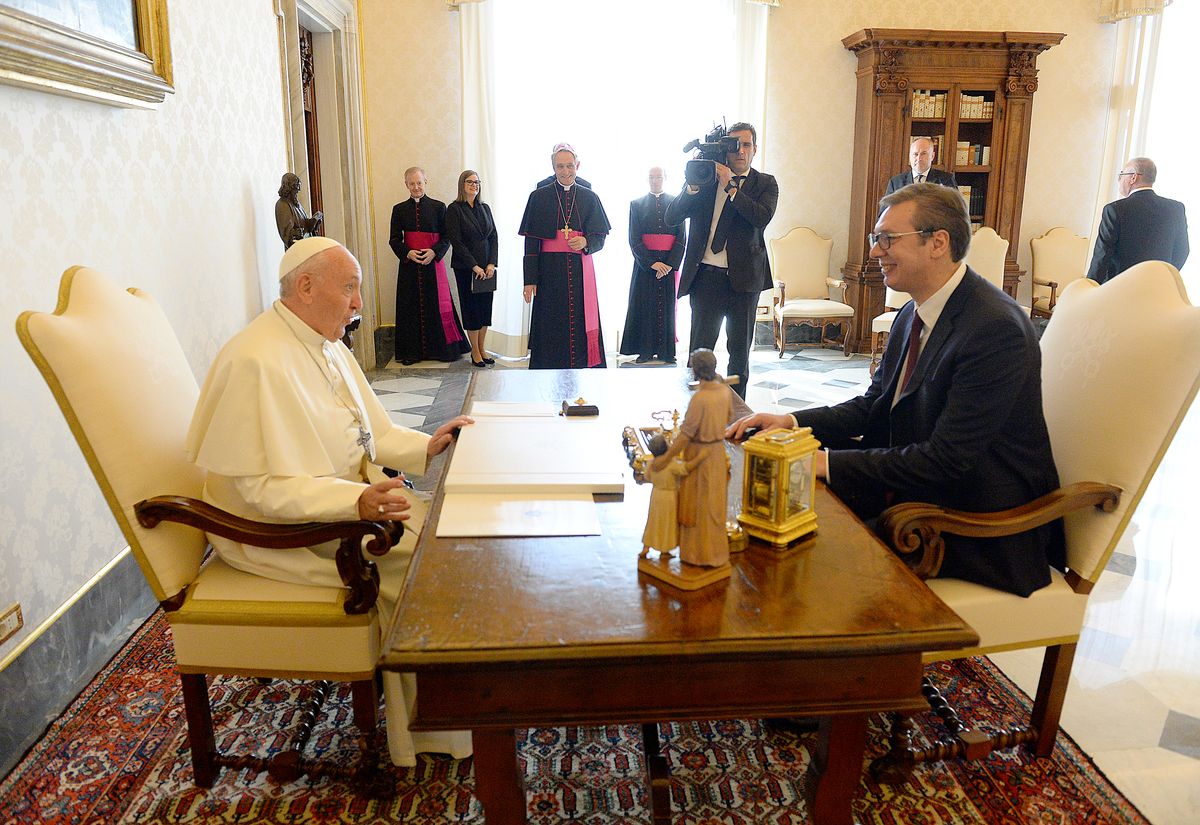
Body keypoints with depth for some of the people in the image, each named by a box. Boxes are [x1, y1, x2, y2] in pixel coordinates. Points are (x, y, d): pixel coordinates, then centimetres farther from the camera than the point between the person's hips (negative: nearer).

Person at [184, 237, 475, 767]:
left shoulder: (327, 346, 8)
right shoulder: (256, 363, -22)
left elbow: (368, 434, 15)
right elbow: (263, 487, -26)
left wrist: (425, 446, -2)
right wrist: (357, 503, -37)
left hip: (351, 496, 9)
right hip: (276, 529, -9)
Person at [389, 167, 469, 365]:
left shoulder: (438, 207, 3)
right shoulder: (399, 209, 8)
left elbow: (447, 237, 2)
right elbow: (394, 239, 7)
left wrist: (434, 252, -15)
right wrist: (407, 253, -12)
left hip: (433, 264, -1)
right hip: (409, 266, 2)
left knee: (438, 306, 0)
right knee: (411, 308, 3)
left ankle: (443, 348, 10)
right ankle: (412, 352, 9)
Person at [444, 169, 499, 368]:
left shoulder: (485, 208, 11)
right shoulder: (454, 209, -5)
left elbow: (493, 237, 9)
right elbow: (455, 241, -10)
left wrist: (492, 263, -4)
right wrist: (474, 266, -13)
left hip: (487, 267, 5)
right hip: (465, 268, -5)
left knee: (485, 307, 6)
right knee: (471, 308, 1)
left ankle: (482, 348, 15)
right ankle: (475, 352, 9)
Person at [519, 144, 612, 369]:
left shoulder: (589, 198, 9)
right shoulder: (539, 197, 4)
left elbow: (600, 238, 7)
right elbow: (530, 242, 1)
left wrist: (585, 242, -17)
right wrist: (530, 280, -6)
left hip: (581, 271, 2)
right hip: (550, 272, -1)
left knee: (581, 324, -1)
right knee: (551, 328, -1)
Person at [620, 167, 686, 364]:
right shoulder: (637, 204, 6)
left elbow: (681, 237, 1)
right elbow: (634, 239, -1)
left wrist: (670, 263, -11)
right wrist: (652, 262, -12)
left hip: (669, 262, 0)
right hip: (644, 262, 0)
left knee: (667, 305, 1)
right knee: (644, 305, -1)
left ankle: (666, 351, 5)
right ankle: (645, 351, 3)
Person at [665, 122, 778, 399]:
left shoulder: (765, 184, 6)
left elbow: (762, 217, -15)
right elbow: (671, 218, -1)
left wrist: (730, 186, -15)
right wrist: (694, 185, -13)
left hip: (744, 277, 1)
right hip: (706, 275, 0)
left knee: (740, 349, 10)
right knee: (700, 348, -1)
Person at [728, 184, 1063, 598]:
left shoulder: (996, 329, -24)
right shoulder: (913, 315, 5)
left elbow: (946, 461, -27)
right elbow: (873, 406, 10)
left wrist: (829, 463, -26)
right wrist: (791, 422, -6)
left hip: (980, 527, -8)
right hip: (914, 491, 8)